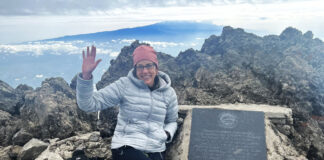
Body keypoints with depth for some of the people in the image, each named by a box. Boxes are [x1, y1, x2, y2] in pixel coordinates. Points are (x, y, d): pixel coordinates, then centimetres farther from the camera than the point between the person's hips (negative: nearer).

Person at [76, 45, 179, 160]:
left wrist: (167, 134, -1)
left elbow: (172, 121, 20)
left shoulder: (169, 92, 5)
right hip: (125, 147, -3)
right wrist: (86, 76, -25)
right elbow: (88, 104, -10)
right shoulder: (124, 85, -5)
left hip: (156, 150, 4)